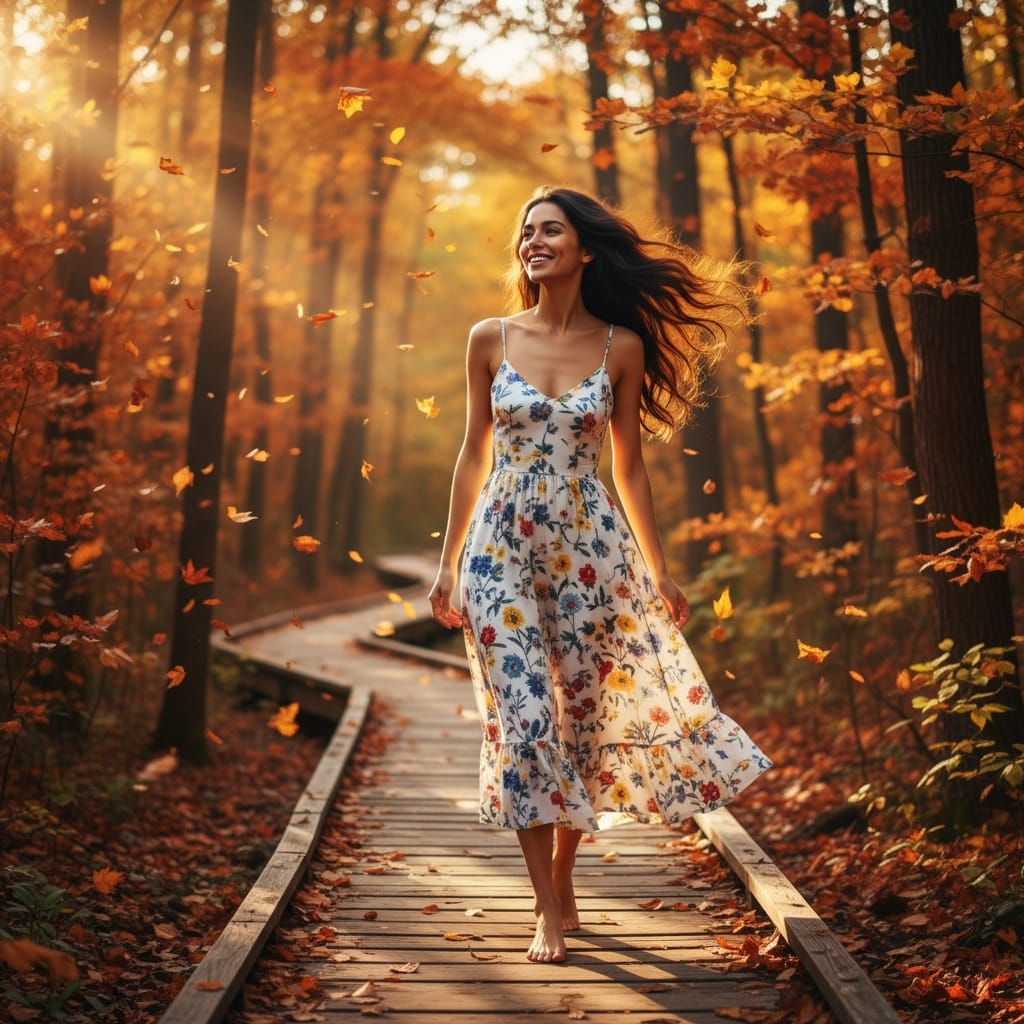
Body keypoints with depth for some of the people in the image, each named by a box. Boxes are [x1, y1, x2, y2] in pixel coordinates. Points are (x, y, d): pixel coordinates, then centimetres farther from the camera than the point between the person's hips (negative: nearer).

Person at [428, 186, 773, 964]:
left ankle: (561, 880, 27)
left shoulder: (621, 347, 1)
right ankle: (550, 911, 5)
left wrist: (660, 572, 6)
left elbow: (630, 468, 6)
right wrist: (447, 564, 7)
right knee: (523, 720, -4)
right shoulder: (491, 339, 2)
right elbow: (473, 455, 7)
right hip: (502, 550, 0)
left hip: (591, 550, 0)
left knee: (582, 715, 7)